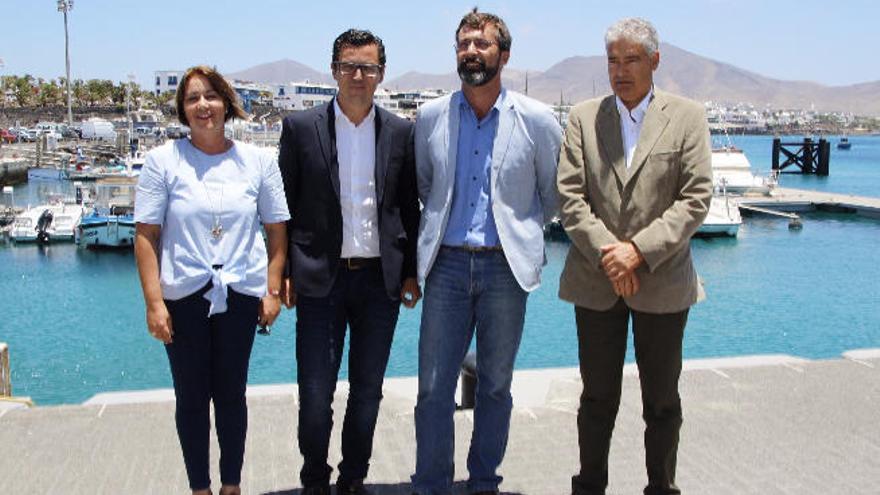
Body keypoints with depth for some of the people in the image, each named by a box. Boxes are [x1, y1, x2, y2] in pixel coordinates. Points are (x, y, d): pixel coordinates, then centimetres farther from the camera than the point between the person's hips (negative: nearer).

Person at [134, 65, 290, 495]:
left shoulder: (257, 161, 2)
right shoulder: (163, 160, -2)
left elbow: (277, 229, 6)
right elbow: (146, 235, -4)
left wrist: (273, 290, -1)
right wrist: (154, 302, -9)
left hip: (240, 296, 1)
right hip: (183, 297, -1)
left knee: (231, 393, 11)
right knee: (191, 396, 10)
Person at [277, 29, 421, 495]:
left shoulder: (400, 132, 4)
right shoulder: (300, 127, 0)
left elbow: (409, 208, 9)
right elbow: (285, 206, 2)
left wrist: (411, 272, 6)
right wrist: (284, 273, -2)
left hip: (380, 280, 2)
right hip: (320, 280, -2)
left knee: (368, 391, 12)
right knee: (315, 393, 2)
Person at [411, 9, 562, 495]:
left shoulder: (536, 119, -3)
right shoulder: (430, 116, 3)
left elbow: (554, 191, 10)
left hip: (505, 265, -1)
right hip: (448, 263, 1)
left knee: (496, 385, 10)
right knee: (433, 385, 1)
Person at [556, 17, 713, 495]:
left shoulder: (687, 116, 0)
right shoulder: (583, 117, 4)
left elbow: (695, 199, -7)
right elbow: (570, 196, -2)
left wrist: (639, 250, -15)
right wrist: (606, 253, -14)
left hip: (662, 281, -1)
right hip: (596, 280, 1)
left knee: (662, 400, 11)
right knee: (597, 396, 12)